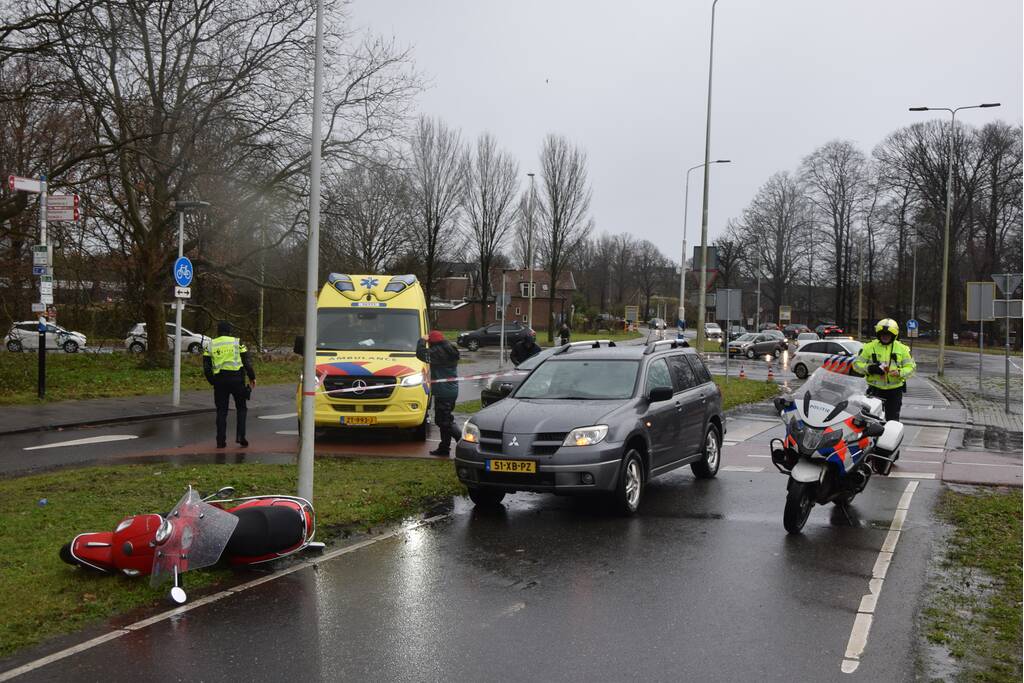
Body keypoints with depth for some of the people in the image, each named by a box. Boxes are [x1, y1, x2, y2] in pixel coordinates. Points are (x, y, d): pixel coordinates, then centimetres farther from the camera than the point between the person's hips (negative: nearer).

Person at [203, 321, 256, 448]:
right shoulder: (237, 342, 3)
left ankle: (221, 440, 5)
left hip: (219, 380, 2)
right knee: (241, 408, 12)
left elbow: (206, 366, 6)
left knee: (221, 411, 9)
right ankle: (240, 436, 0)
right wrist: (252, 377, 11)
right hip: (236, 379, -1)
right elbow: (247, 361, 1)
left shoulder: (210, 345, 8)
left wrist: (212, 381, 17)